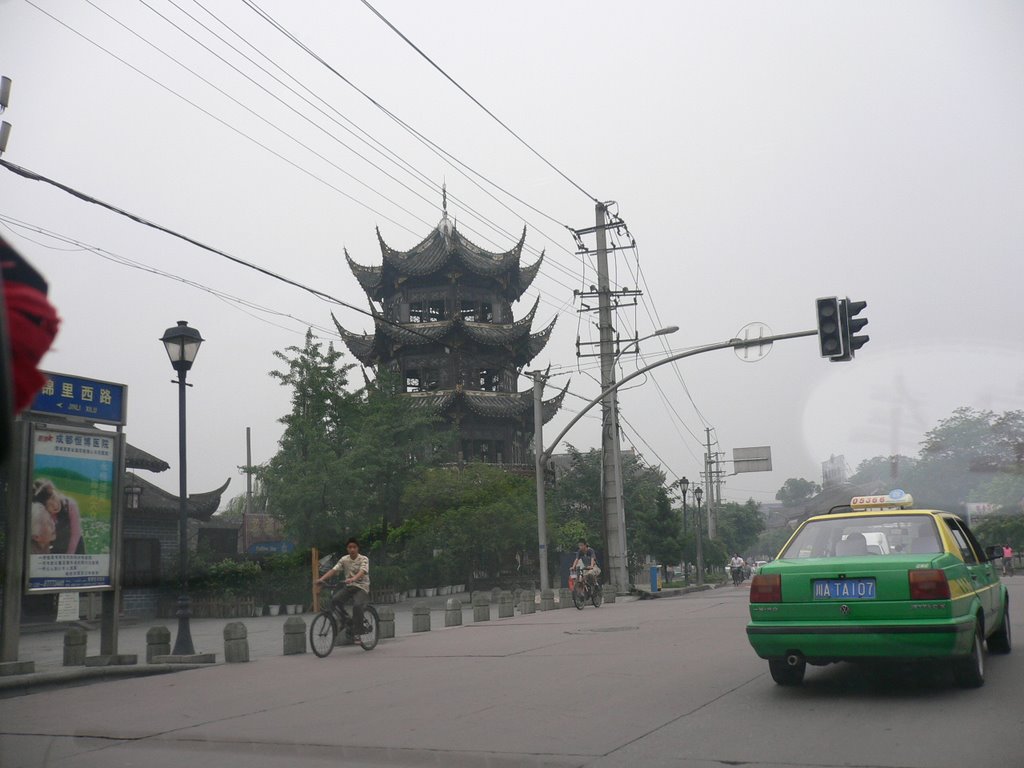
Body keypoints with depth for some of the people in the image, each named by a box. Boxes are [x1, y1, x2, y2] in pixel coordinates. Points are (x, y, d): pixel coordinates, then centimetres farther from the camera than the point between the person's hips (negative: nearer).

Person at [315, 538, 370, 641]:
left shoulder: (364, 559, -5)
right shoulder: (344, 559, 7)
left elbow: (362, 572, -23)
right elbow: (333, 570, -3)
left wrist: (352, 579, -43)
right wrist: (321, 579, -20)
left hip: (361, 587, -4)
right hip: (348, 587, 4)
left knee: (357, 605, -32)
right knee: (334, 600, -23)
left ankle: (356, 633, -20)